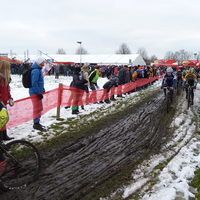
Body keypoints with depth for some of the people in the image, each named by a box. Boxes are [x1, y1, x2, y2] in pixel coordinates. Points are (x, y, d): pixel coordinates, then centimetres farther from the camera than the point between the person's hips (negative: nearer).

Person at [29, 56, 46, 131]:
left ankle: (37, 122, 28)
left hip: (37, 92, 10)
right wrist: (39, 93, -23)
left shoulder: (38, 69, 14)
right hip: (35, 92, -10)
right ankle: (36, 124, 7)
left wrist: (42, 88, 22)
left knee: (39, 108, 17)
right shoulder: (36, 71, -19)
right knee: (37, 108, -3)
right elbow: (34, 83, -24)